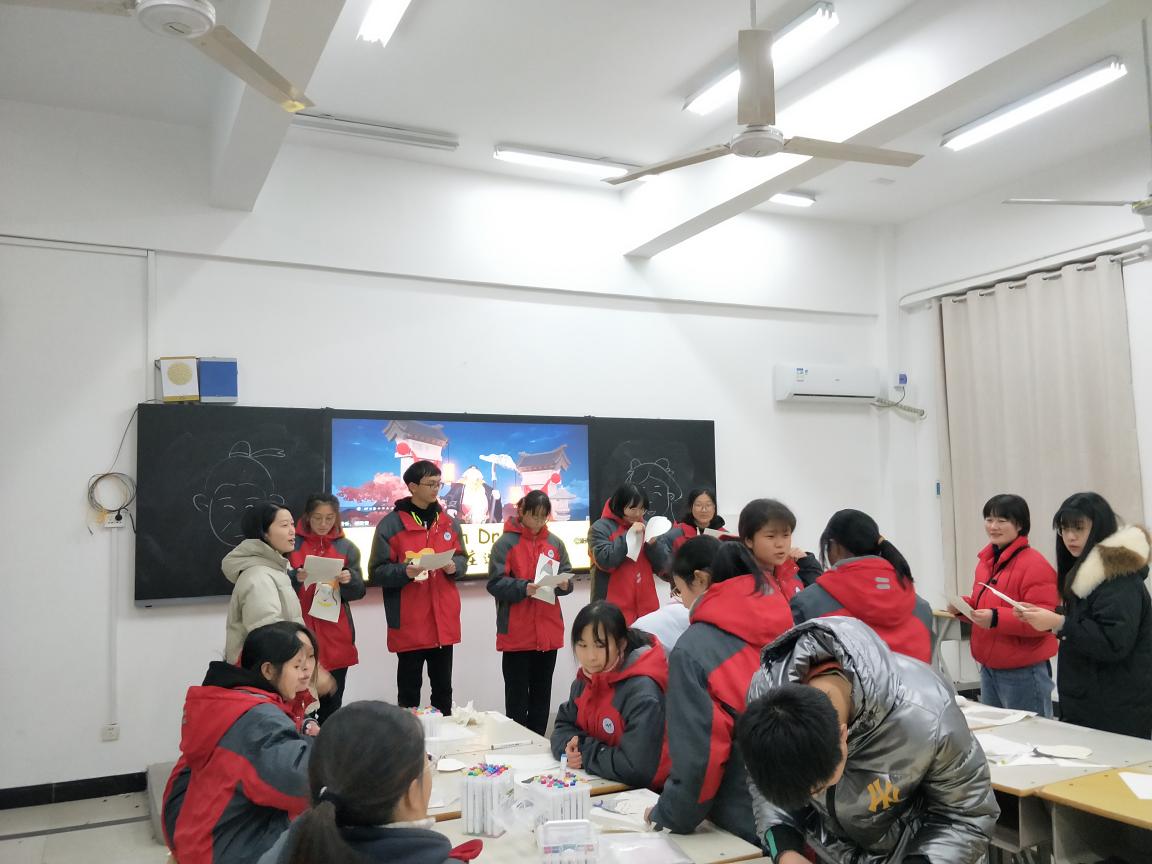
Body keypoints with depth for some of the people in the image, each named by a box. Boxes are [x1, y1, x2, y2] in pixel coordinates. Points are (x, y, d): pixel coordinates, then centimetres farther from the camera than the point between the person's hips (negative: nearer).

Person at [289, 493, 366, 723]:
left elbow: (358, 592, 7)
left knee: (332, 701, 5)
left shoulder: (347, 547, 8)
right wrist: (295, 578, -19)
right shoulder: (292, 544, 1)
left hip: (336, 634, 2)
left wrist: (349, 580, -14)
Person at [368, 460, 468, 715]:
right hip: (409, 623, -4)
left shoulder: (450, 523, 10)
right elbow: (378, 571, -8)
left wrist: (454, 567, -7)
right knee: (409, 688, 5)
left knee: (443, 686, 14)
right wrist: (405, 571, -25)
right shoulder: (390, 524, -7)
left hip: (444, 621, 5)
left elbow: (462, 560, 15)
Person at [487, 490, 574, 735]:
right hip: (516, 632, -4)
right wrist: (523, 587, -26)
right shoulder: (506, 542, -7)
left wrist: (564, 583, -13)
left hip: (548, 630, 5)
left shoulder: (555, 542, 8)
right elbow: (495, 583, -13)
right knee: (517, 694, 4)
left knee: (542, 693, 13)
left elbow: (568, 576, 10)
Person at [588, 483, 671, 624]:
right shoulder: (601, 528, -3)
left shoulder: (645, 527, 12)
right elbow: (604, 561, -17)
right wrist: (629, 535, -15)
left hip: (646, 607, 5)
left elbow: (661, 566, 10)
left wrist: (653, 543, -8)